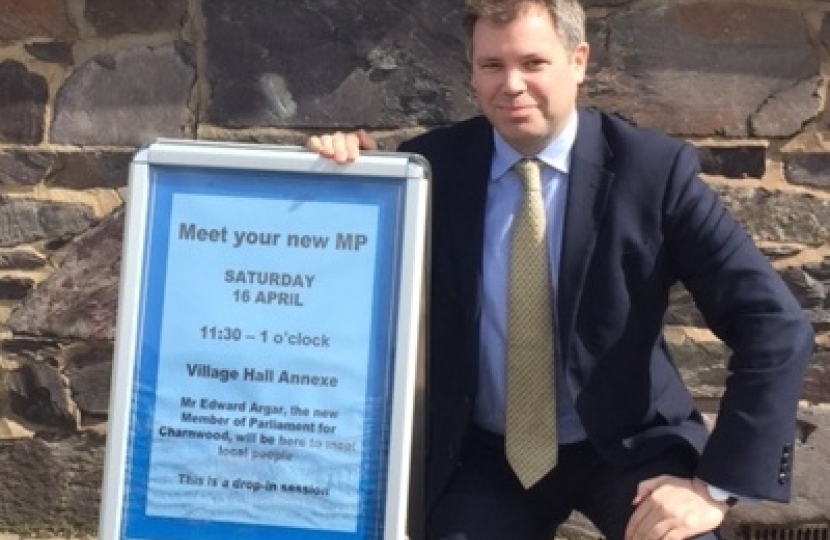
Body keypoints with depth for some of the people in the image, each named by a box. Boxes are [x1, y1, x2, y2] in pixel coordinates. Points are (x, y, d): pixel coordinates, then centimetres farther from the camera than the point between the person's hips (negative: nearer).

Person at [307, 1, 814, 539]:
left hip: (626, 448, -2)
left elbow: (776, 325, -14)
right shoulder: (435, 164, -6)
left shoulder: (654, 169, -12)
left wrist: (716, 486, -18)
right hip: (482, 456, 2)